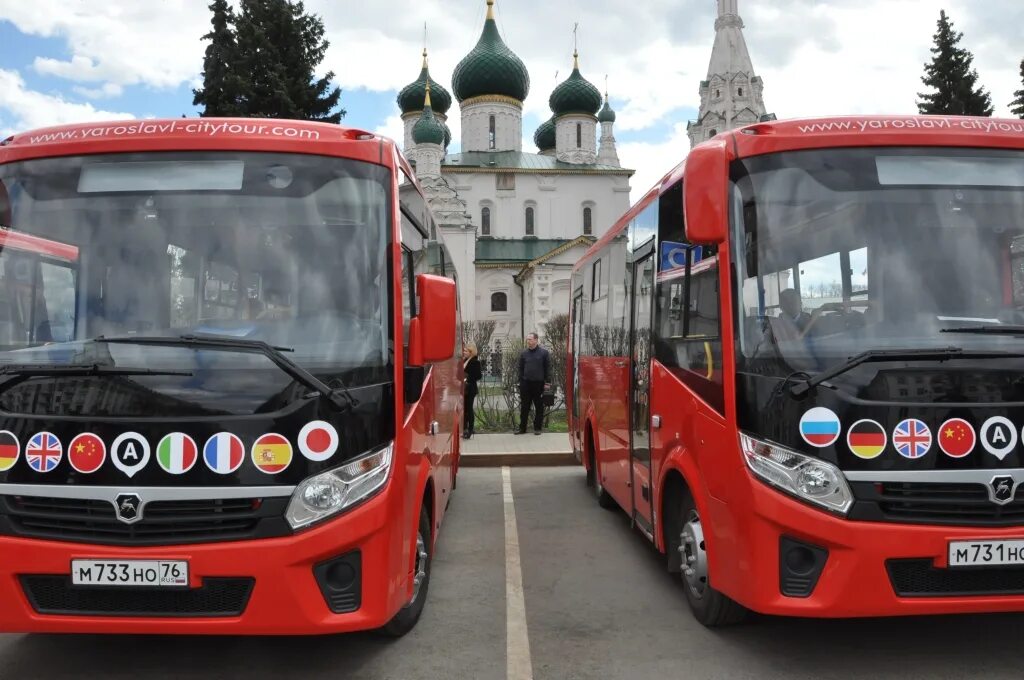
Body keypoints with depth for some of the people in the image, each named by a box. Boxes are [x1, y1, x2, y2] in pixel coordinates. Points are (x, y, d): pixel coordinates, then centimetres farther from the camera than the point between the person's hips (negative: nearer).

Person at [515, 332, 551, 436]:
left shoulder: (543, 352, -1)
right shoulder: (524, 353, 7)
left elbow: (548, 368, -1)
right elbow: (520, 368, 11)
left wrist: (547, 382, -5)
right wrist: (521, 382, 5)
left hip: (538, 384, -2)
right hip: (526, 383, 2)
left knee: (539, 407, 6)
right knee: (524, 407, 5)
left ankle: (537, 428, 15)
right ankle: (522, 428, 12)